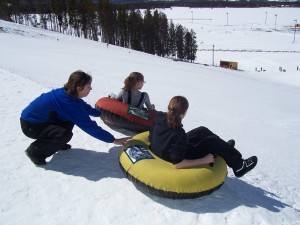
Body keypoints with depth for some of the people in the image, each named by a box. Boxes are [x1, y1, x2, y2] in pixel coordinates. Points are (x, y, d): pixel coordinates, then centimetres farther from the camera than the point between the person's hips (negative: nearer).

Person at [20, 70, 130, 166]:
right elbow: (89, 126, -30)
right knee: (65, 135, -25)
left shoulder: (67, 94, -6)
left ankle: (57, 143, 18)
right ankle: (34, 151, -5)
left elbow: (85, 107, 15)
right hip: (30, 124, -9)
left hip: (40, 118, 9)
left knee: (70, 120, 1)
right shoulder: (68, 102, -32)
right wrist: (113, 140, -25)